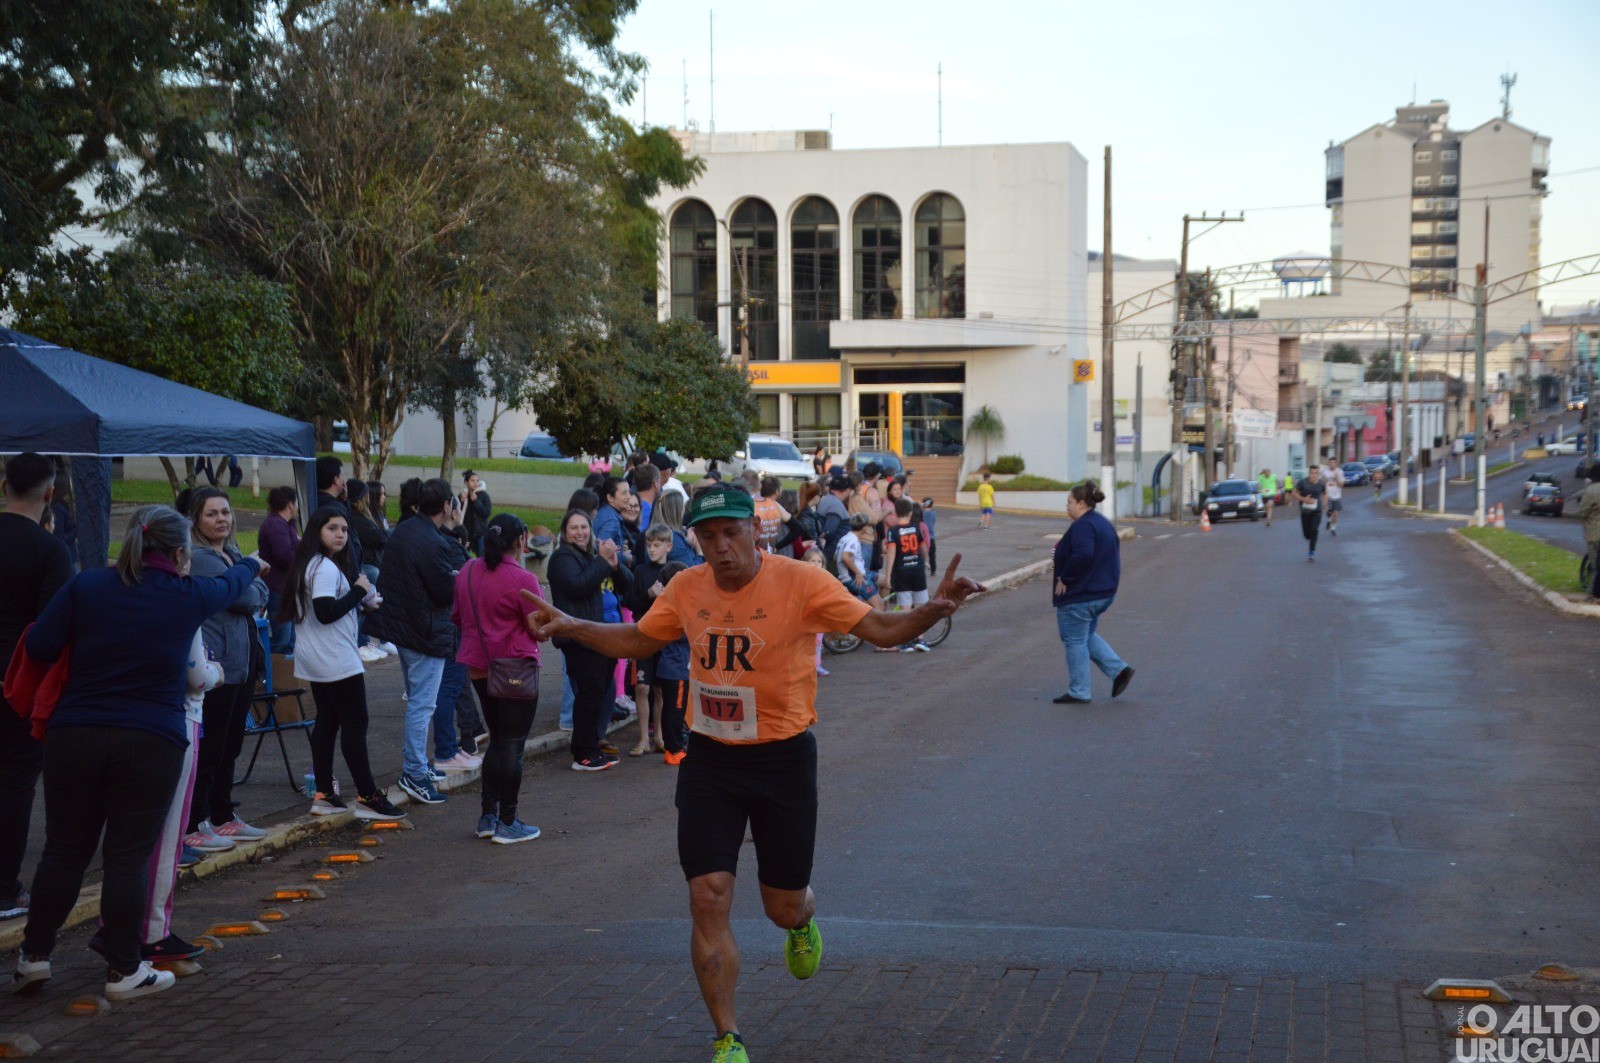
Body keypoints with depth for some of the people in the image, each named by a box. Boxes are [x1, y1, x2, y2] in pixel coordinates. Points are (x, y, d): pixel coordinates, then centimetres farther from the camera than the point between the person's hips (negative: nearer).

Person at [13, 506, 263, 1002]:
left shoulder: (86, 585, 3)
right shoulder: (190, 596, 3)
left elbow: (38, 648, -1)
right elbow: (231, 583, 24)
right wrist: (253, 566, 47)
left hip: (75, 735, 2)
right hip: (152, 742, -2)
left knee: (65, 849, 14)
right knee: (129, 857, 4)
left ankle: (34, 956, 22)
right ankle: (124, 971, 12)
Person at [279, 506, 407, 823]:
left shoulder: (307, 565, 15)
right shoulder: (326, 568, -17)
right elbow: (326, 612, -25)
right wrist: (359, 590, -15)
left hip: (315, 662, 10)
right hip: (337, 662, -10)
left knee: (327, 722, 12)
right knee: (355, 725, -6)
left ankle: (323, 795, 13)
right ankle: (368, 797, -4)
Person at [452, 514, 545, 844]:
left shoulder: (467, 572, 5)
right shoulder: (522, 579, -16)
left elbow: (457, 617, 15)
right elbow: (540, 629, -13)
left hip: (479, 667, 7)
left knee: (497, 740, 18)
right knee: (513, 745, 1)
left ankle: (488, 817, 20)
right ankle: (507, 824, 5)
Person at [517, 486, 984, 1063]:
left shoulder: (801, 582, -14)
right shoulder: (687, 588, -2)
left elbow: (878, 628, -18)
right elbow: (638, 640, 15)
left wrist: (931, 611, -37)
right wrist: (571, 626, 3)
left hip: (782, 757, -2)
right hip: (708, 759, 3)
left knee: (784, 906, 10)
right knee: (708, 902, -6)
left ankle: (801, 925, 52)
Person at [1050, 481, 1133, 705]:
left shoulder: (1083, 526, -19)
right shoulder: (1105, 524, 12)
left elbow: (1082, 555, -34)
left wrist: (1064, 579, -21)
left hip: (1078, 596, -10)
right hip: (1103, 592, 10)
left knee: (1074, 641, 2)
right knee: (1086, 636, 23)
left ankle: (1078, 692, 9)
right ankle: (1119, 669, 12)